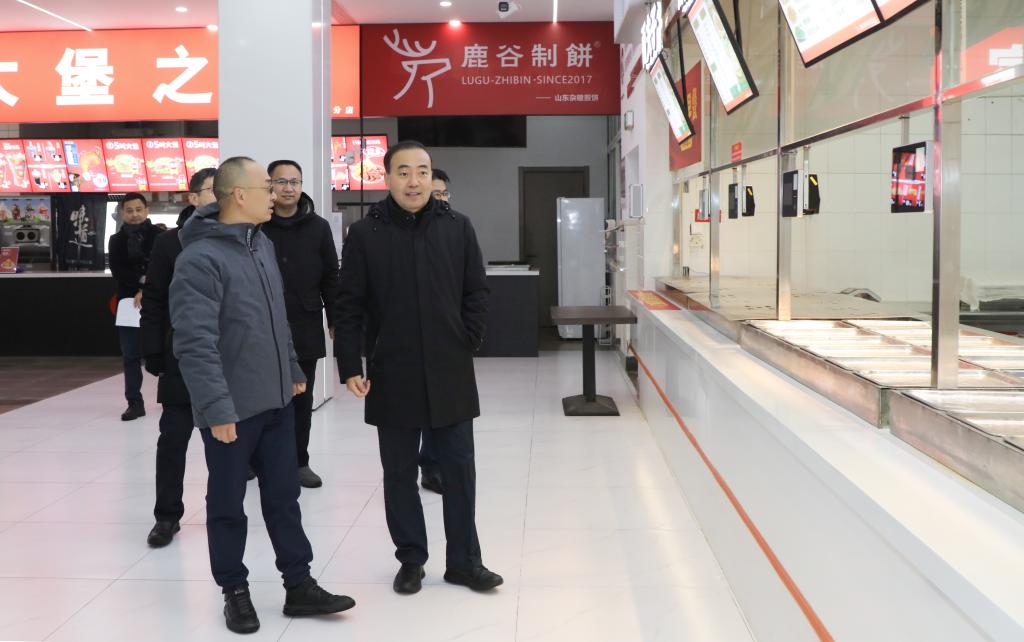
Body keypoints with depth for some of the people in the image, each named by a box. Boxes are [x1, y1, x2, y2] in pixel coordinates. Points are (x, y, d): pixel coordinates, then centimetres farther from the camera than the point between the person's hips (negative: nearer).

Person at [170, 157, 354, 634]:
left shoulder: (263, 244, 8)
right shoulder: (200, 259, -19)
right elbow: (194, 343, -24)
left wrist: (293, 371, 22)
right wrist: (216, 407, -27)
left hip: (276, 402, 7)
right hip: (230, 410, -7)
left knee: (284, 496, 14)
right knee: (227, 505, 10)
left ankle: (299, 586, 24)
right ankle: (235, 591, 25)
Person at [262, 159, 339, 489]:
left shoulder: (318, 227, 3)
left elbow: (330, 279, 5)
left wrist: (336, 323, 3)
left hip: (305, 330, 2)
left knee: (301, 400, 11)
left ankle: (299, 461, 22)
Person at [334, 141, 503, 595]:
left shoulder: (458, 228, 2)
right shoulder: (364, 234, -2)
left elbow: (476, 294, 6)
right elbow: (348, 307, -2)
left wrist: (467, 345, 0)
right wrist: (350, 367, -7)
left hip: (450, 375, 1)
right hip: (391, 378, -1)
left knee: (459, 470, 7)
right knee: (399, 473, 10)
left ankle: (464, 561, 21)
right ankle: (411, 559, 25)